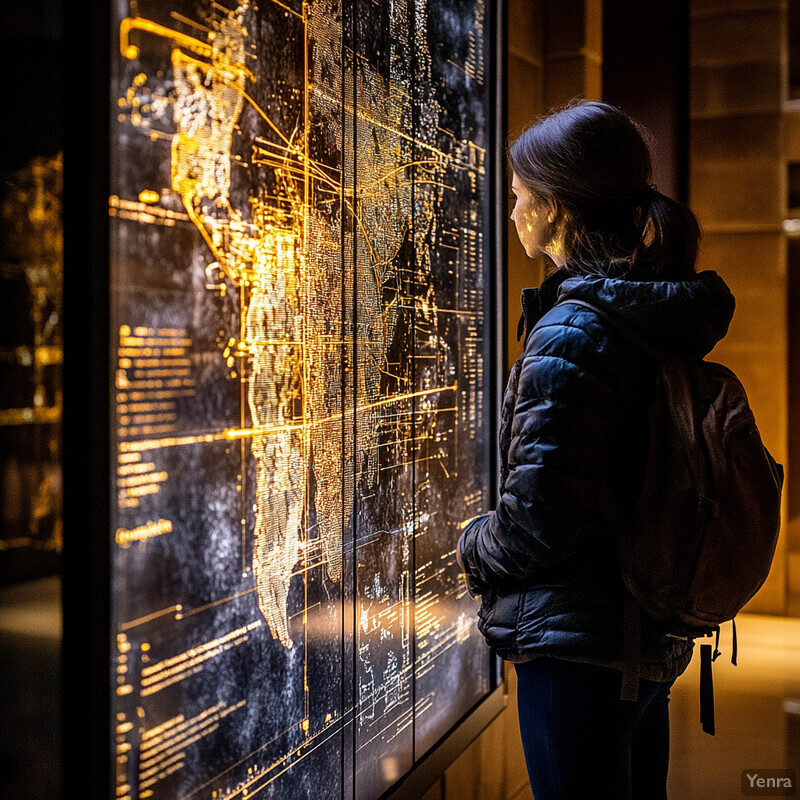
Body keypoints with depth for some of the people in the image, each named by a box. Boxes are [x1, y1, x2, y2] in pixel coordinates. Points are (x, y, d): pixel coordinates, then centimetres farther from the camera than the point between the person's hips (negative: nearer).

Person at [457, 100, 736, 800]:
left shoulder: (571, 333, -21)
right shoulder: (664, 321, 6)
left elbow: (539, 518, -23)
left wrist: (475, 550, -3)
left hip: (579, 647, -9)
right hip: (654, 639, 9)